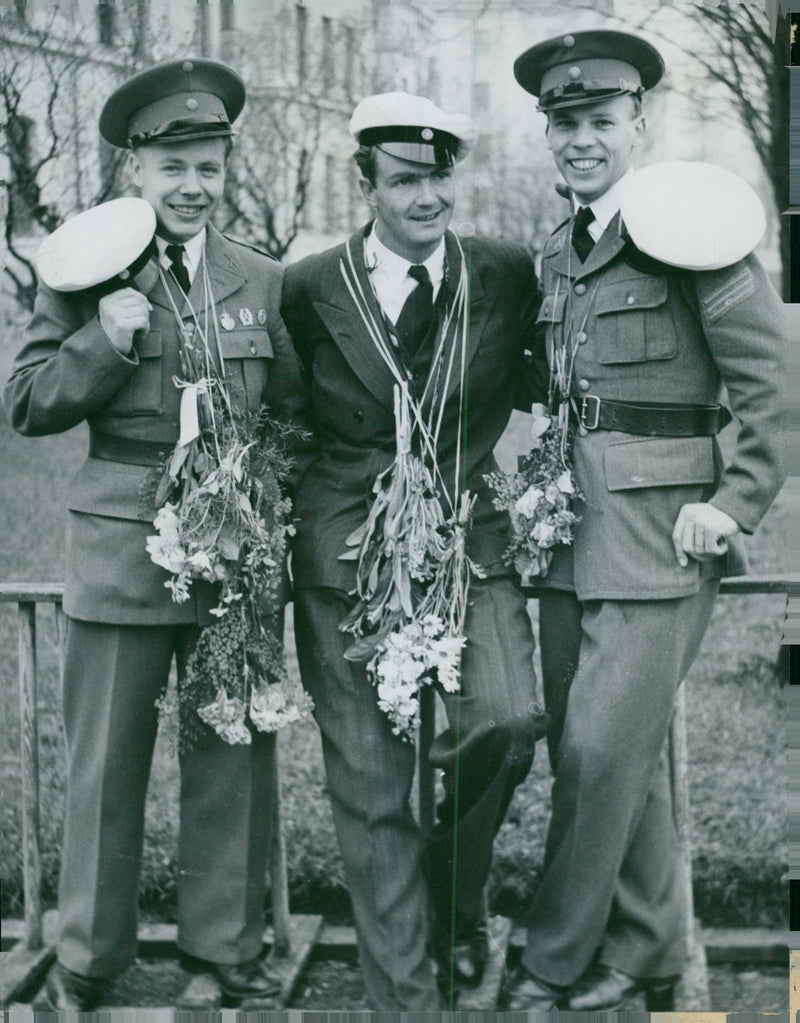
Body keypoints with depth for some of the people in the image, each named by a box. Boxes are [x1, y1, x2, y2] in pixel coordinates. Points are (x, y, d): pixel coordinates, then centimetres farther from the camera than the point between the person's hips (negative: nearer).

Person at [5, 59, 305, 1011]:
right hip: (122, 548, -2)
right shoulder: (87, 273, 3)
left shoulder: (263, 281, 10)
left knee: (235, 752, 7)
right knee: (106, 758, 5)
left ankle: (226, 942, 22)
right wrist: (103, 342, -13)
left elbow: (296, 411, 16)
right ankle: (89, 957, 19)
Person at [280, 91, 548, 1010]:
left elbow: (542, 384, 20)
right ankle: (403, 990, 17)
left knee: (508, 720, -21)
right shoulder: (309, 289, 1)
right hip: (346, 553, 0)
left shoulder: (510, 279, 3)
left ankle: (453, 898, 10)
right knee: (369, 785, 1)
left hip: (468, 539, 1)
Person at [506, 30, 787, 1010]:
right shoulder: (555, 255, 14)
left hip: (659, 531, -7)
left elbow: (772, 385, -10)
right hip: (572, 529, 7)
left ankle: (552, 967, 7)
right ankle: (649, 944, 26)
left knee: (601, 752, -6)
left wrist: (736, 504, -13)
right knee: (619, 753, 13)